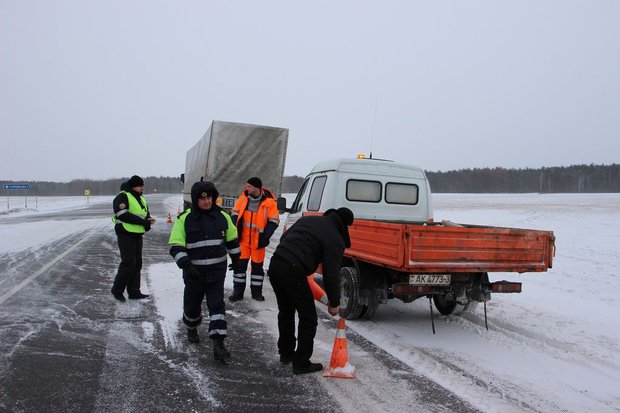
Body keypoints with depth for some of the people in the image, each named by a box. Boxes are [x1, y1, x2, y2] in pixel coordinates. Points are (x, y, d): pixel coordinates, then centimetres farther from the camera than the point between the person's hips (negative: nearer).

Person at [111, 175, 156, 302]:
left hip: (138, 236, 9)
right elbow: (123, 215, -23)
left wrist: (148, 221, -5)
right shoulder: (123, 197, -11)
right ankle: (117, 290, 5)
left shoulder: (142, 199, 16)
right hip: (126, 235, -9)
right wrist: (143, 221, -22)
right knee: (128, 263, -10)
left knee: (137, 264, 10)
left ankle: (134, 292, 18)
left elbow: (146, 216, 20)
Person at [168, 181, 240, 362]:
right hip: (194, 272, -1)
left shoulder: (222, 216, 0)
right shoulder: (184, 219, -9)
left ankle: (218, 344, -5)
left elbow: (232, 240, 14)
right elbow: (176, 247, -11)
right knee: (192, 305, 14)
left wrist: (236, 259, 18)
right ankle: (192, 329, 45)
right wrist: (186, 265, -23)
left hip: (217, 272, 1)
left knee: (217, 305, -6)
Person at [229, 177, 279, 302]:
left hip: (258, 240, -2)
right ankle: (238, 292, 15)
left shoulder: (269, 201, -11)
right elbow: (235, 213, 9)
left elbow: (274, 221, -6)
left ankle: (256, 292, 23)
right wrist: (235, 230, -1)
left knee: (257, 265, 9)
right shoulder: (243, 197, -3)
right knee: (240, 264, 4)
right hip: (243, 238, 2)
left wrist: (265, 237, -13)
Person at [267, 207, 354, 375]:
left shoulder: (308, 219, 20)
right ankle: (301, 363, 13)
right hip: (293, 273, -8)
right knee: (308, 318, 8)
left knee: (285, 312, 25)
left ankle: (286, 353, 39)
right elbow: (331, 274, -3)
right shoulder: (336, 240, -2)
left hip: (274, 265, 8)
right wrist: (334, 303, 8)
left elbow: (284, 237, 25)